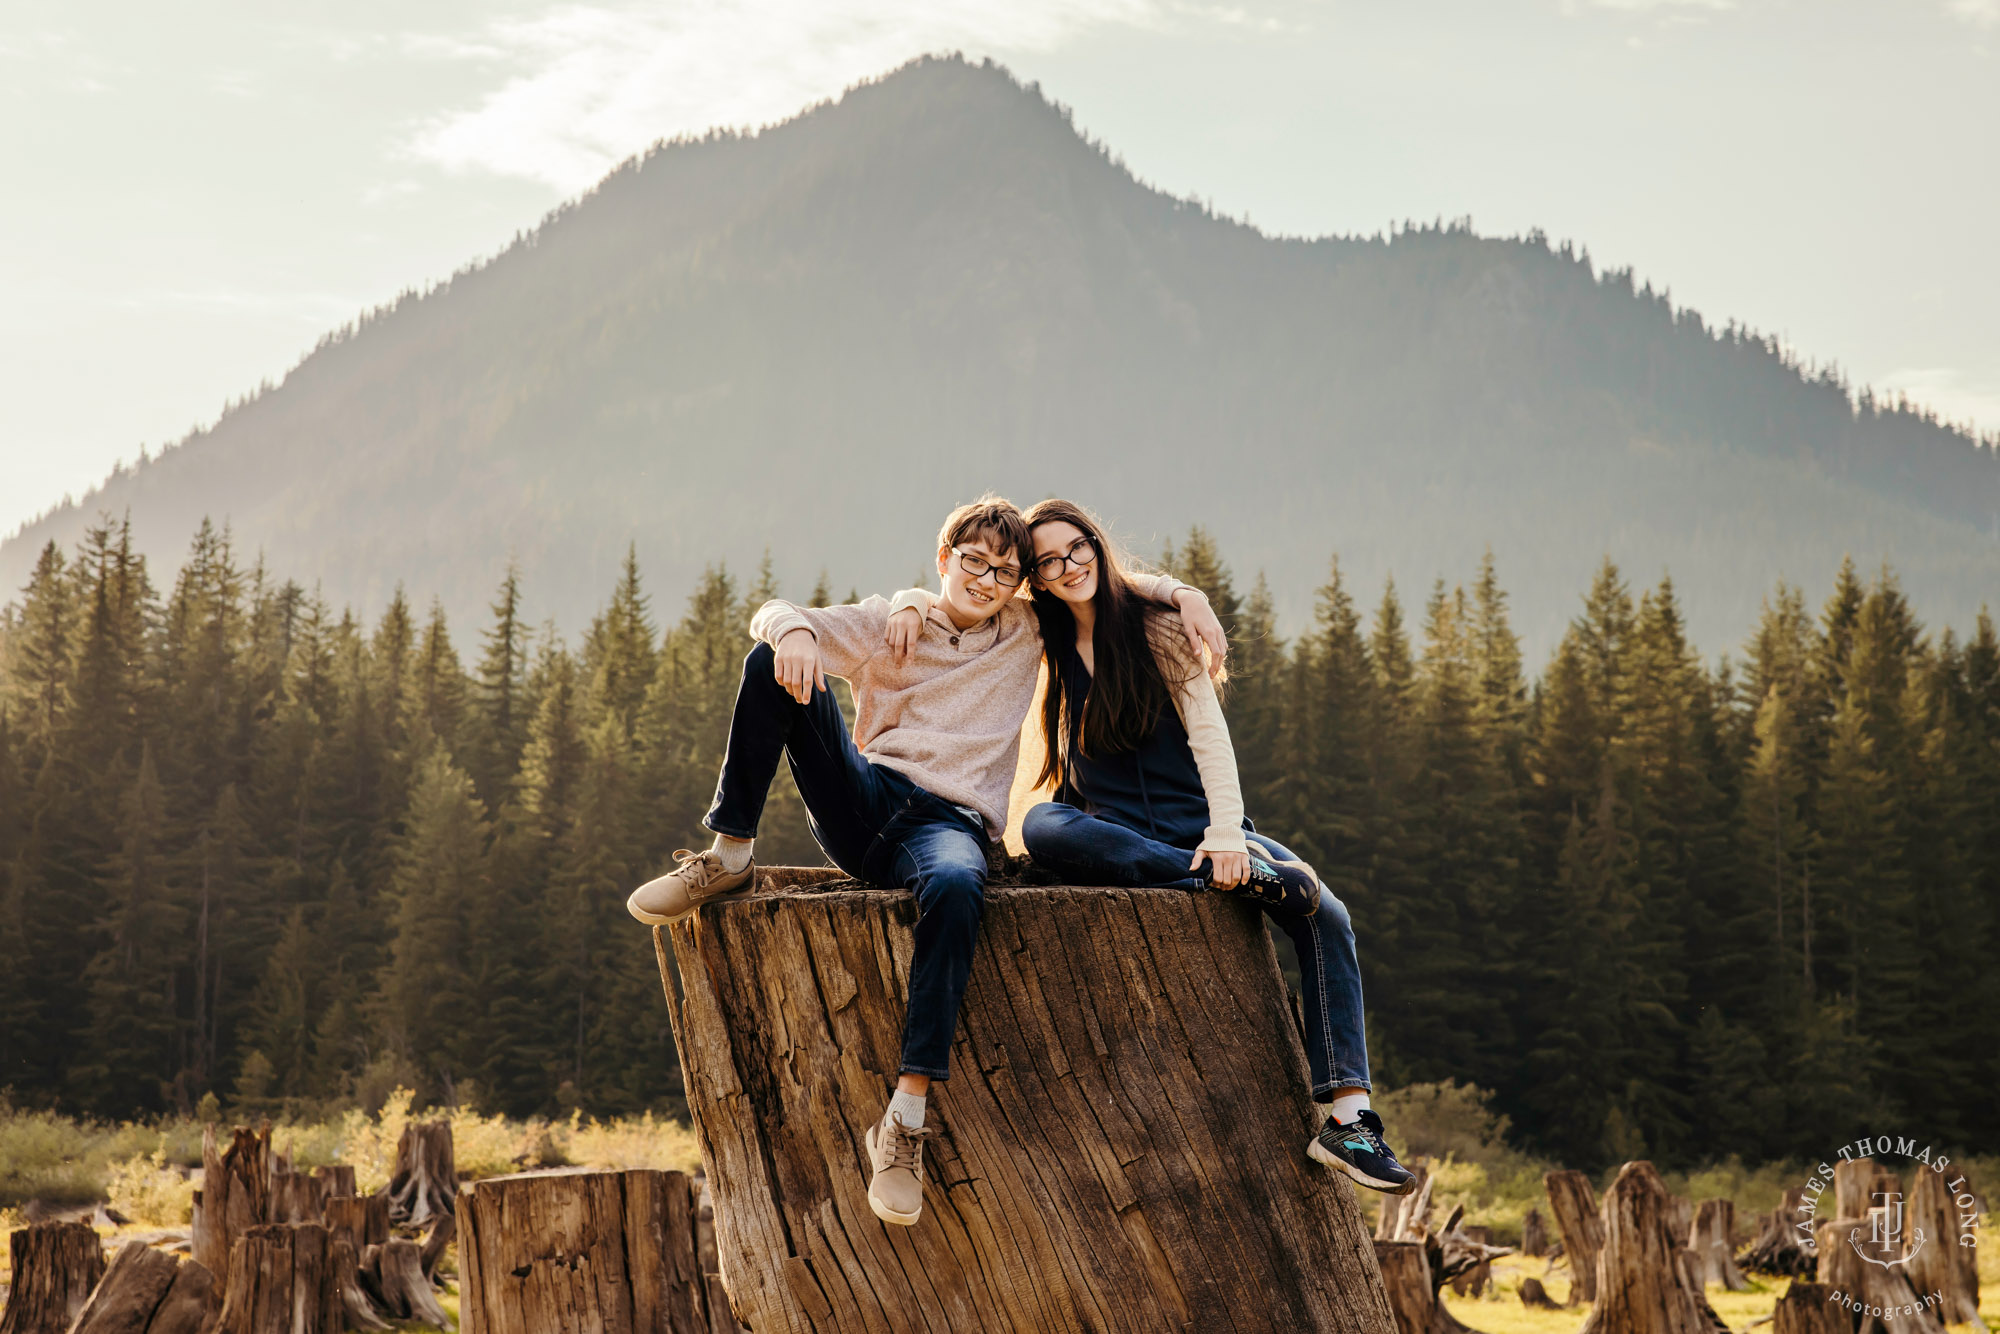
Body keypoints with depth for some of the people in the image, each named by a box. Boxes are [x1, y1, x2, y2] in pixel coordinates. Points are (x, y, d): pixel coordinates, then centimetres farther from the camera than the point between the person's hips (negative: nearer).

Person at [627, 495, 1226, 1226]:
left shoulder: (1028, 632, 17)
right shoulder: (890, 623, 13)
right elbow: (772, 615, 3)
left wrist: (1183, 593, 5)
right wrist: (793, 630, -22)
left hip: (951, 824, -1)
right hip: (863, 804, 1)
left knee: (955, 887, -41)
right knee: (772, 662, -19)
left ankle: (906, 1120, -40)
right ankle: (728, 858, -13)